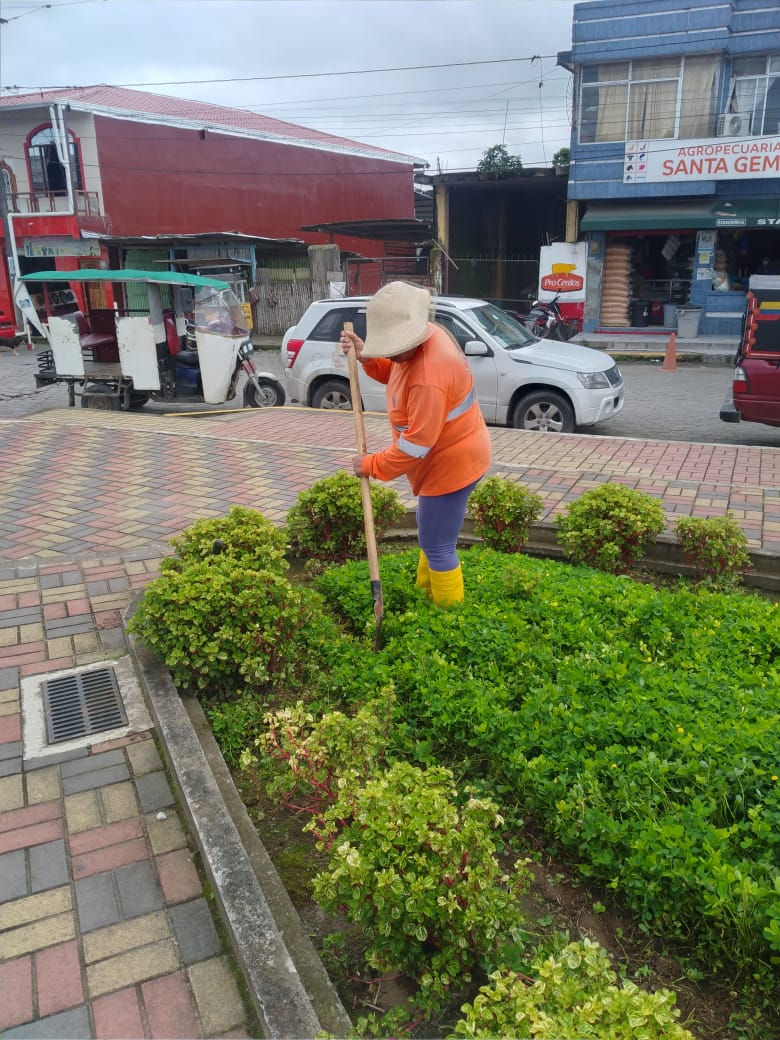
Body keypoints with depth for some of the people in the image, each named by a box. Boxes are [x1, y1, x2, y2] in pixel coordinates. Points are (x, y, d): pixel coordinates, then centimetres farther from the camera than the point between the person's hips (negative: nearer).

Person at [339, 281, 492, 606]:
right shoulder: (423, 336, -2)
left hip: (452, 463, -11)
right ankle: (427, 594, 42)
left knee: (437, 547, 0)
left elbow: (417, 444, -30)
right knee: (430, 534, 24)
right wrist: (366, 357, -3)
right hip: (450, 456, 11)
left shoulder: (428, 378, -34)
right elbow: (394, 373, 16)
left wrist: (372, 465, -18)